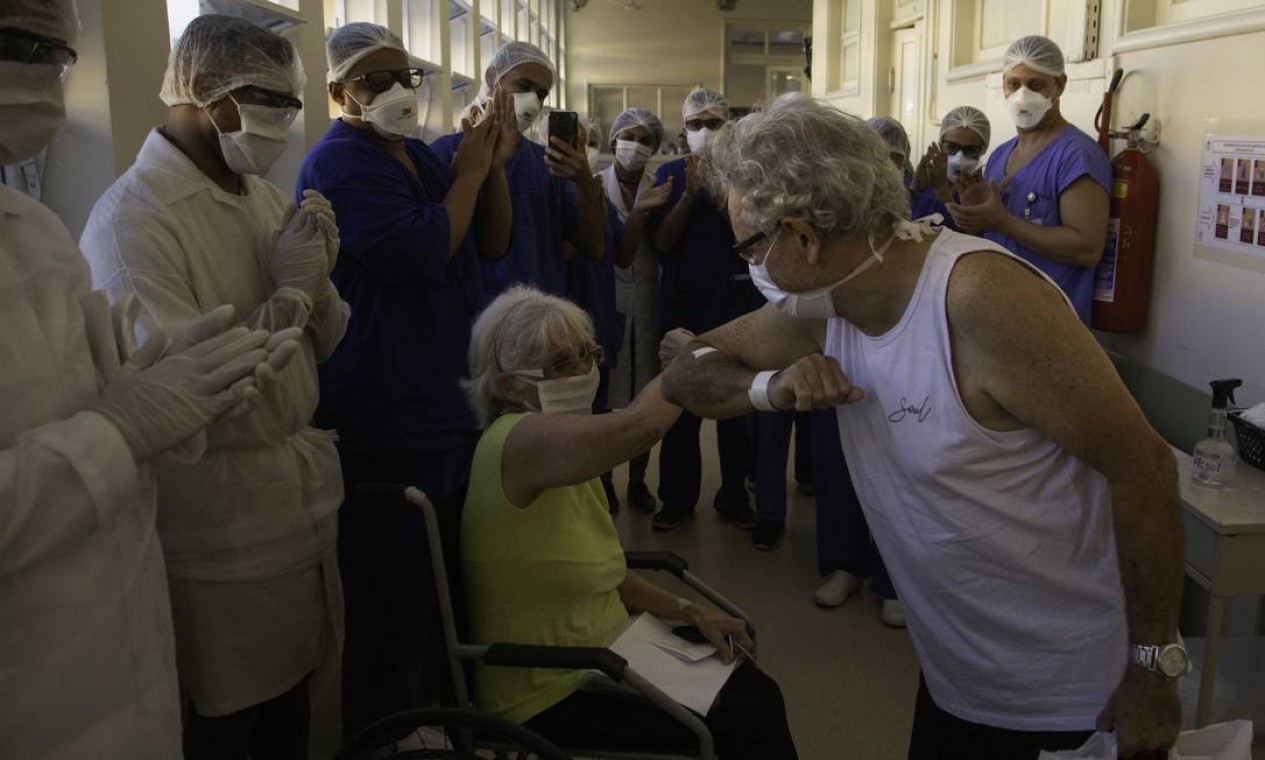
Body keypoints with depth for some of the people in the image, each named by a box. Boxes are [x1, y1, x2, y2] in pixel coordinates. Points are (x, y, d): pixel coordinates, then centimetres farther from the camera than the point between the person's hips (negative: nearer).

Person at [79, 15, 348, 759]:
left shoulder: (267, 195, 7)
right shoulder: (133, 216, -17)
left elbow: (324, 344, 11)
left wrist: (318, 281, -10)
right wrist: (288, 291, -17)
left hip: (304, 482, 7)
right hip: (222, 506, -6)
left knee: (293, 683, 19)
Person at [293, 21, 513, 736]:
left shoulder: (421, 155, 15)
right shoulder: (339, 164, -12)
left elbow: (492, 243, 13)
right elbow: (424, 250, -24)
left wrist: (497, 162, 1)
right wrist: (470, 169, -12)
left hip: (451, 403, 9)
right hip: (386, 424, -9)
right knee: (394, 597, -2)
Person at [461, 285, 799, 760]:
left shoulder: (564, 449, 6)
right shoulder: (517, 441, -24)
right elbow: (643, 424, -41)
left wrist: (687, 611, 1)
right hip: (551, 706, -9)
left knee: (757, 694, 7)